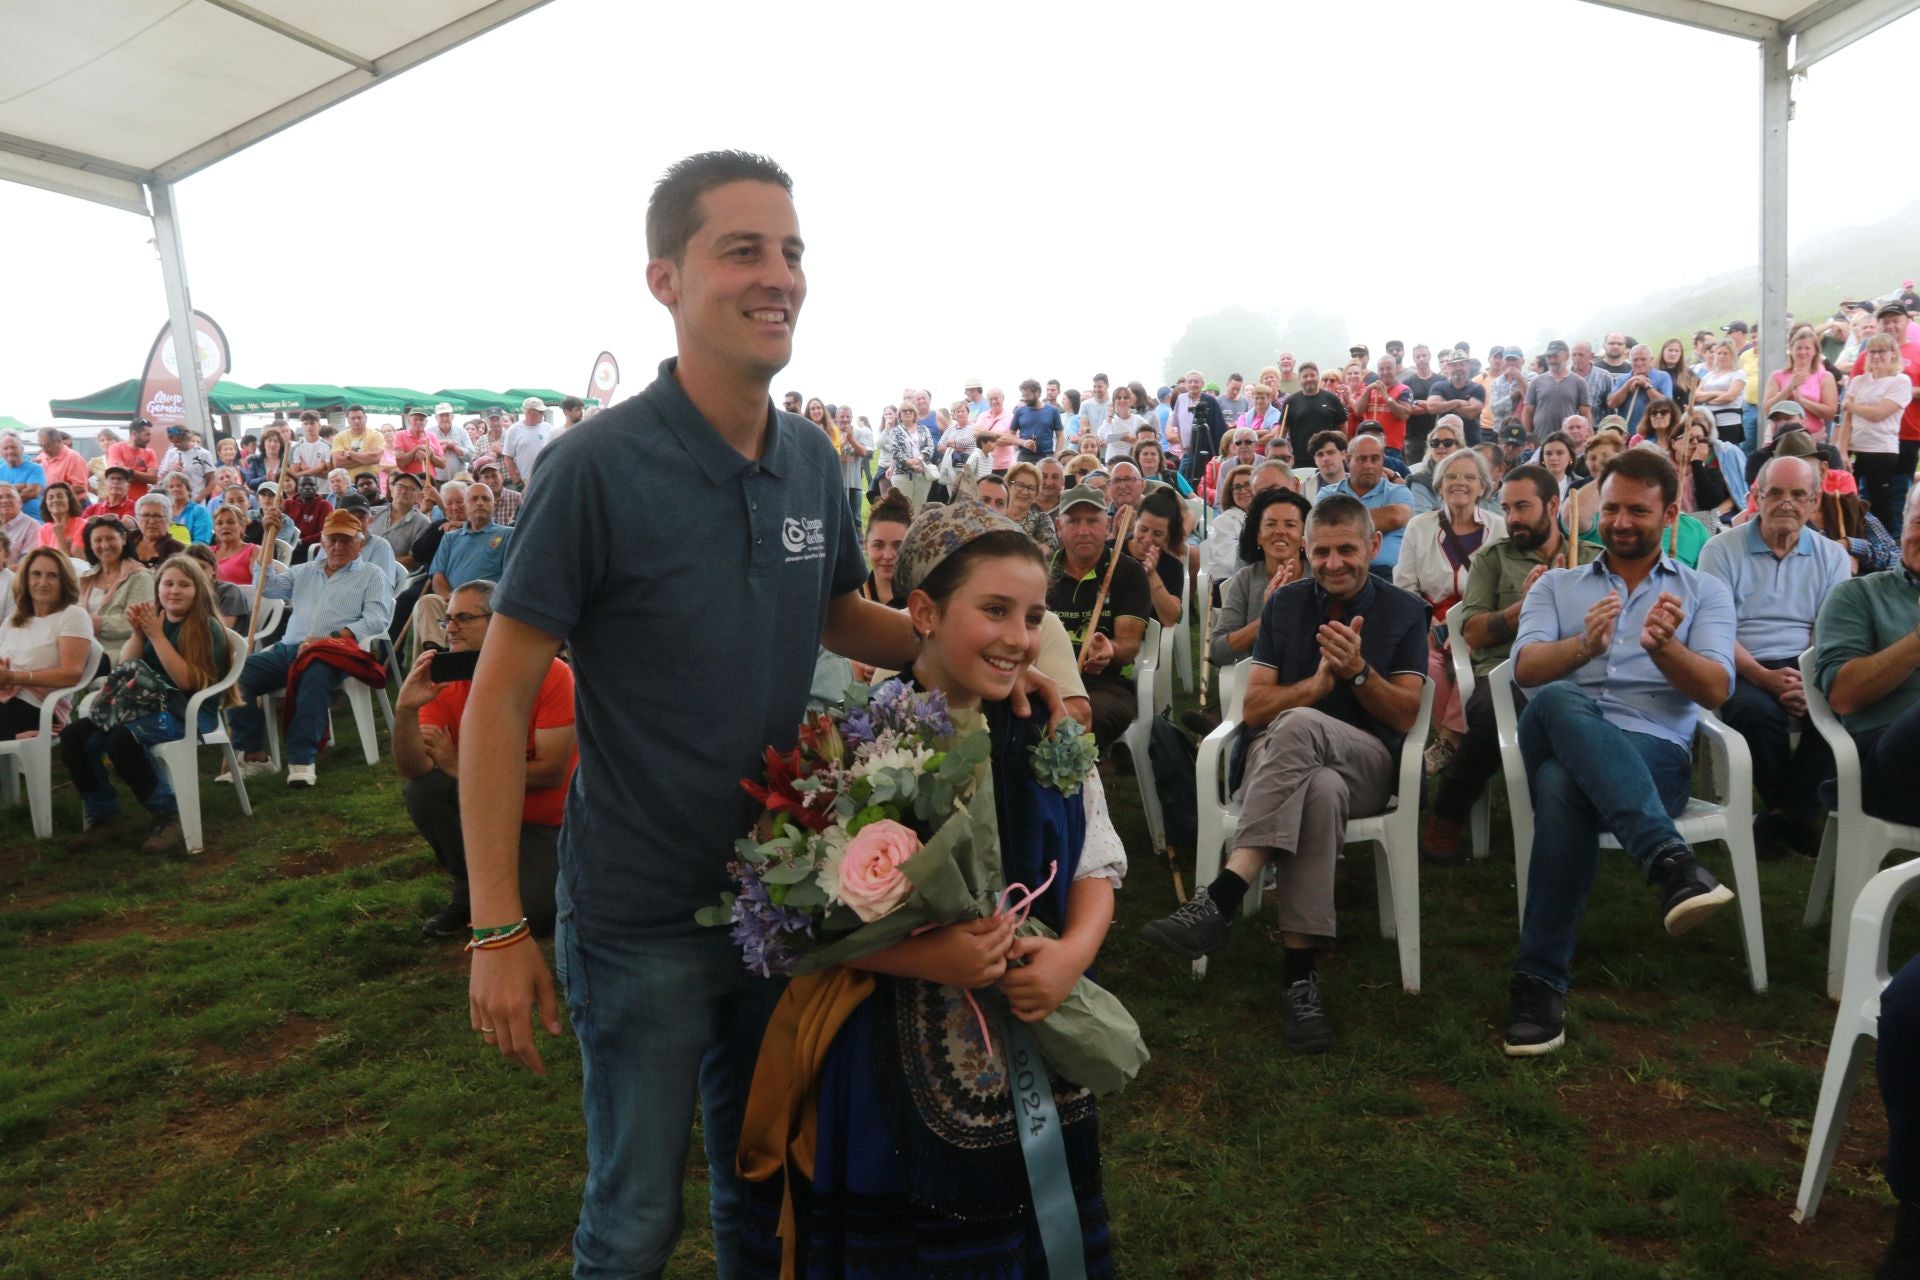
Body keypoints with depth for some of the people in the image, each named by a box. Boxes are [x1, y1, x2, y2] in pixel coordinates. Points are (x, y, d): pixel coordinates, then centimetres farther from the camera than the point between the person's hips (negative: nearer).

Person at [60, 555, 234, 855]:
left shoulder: (208, 629, -5)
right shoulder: (153, 618, 14)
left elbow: (188, 681, -15)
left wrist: (156, 635, -16)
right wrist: (138, 633, -6)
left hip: (189, 712, -7)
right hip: (144, 706, 7)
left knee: (123, 738, -33)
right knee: (74, 735, -15)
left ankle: (169, 816, -19)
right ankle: (102, 816, -1)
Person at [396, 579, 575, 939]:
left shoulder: (551, 675, -19)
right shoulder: (443, 682, -9)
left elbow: (552, 772, -21)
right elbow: (414, 769, -20)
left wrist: (461, 767, -17)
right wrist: (406, 711, -37)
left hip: (547, 824, -4)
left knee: (535, 914, -26)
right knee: (423, 787, -23)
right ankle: (468, 892, 0)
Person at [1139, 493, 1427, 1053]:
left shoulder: (1404, 611, 10)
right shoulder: (1284, 604, 14)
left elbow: (1406, 717, 3)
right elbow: (1253, 709, 7)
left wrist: (1357, 670, -15)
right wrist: (1317, 683, -11)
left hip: (1367, 763, -1)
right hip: (1278, 759, 1)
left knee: (1299, 725, -39)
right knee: (1320, 790, -40)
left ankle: (1220, 899, -45)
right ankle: (1300, 969, -39)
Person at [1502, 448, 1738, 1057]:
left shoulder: (1704, 591, 21)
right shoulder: (1556, 586, 23)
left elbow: (1715, 690, 4)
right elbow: (1526, 669, 3)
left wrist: (1664, 647, -17)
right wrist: (1584, 645, -18)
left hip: (1654, 754, -1)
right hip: (1557, 739, 1)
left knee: (1565, 786, -38)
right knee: (1560, 703, -39)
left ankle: (1540, 980, -37)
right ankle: (1669, 859, -47)